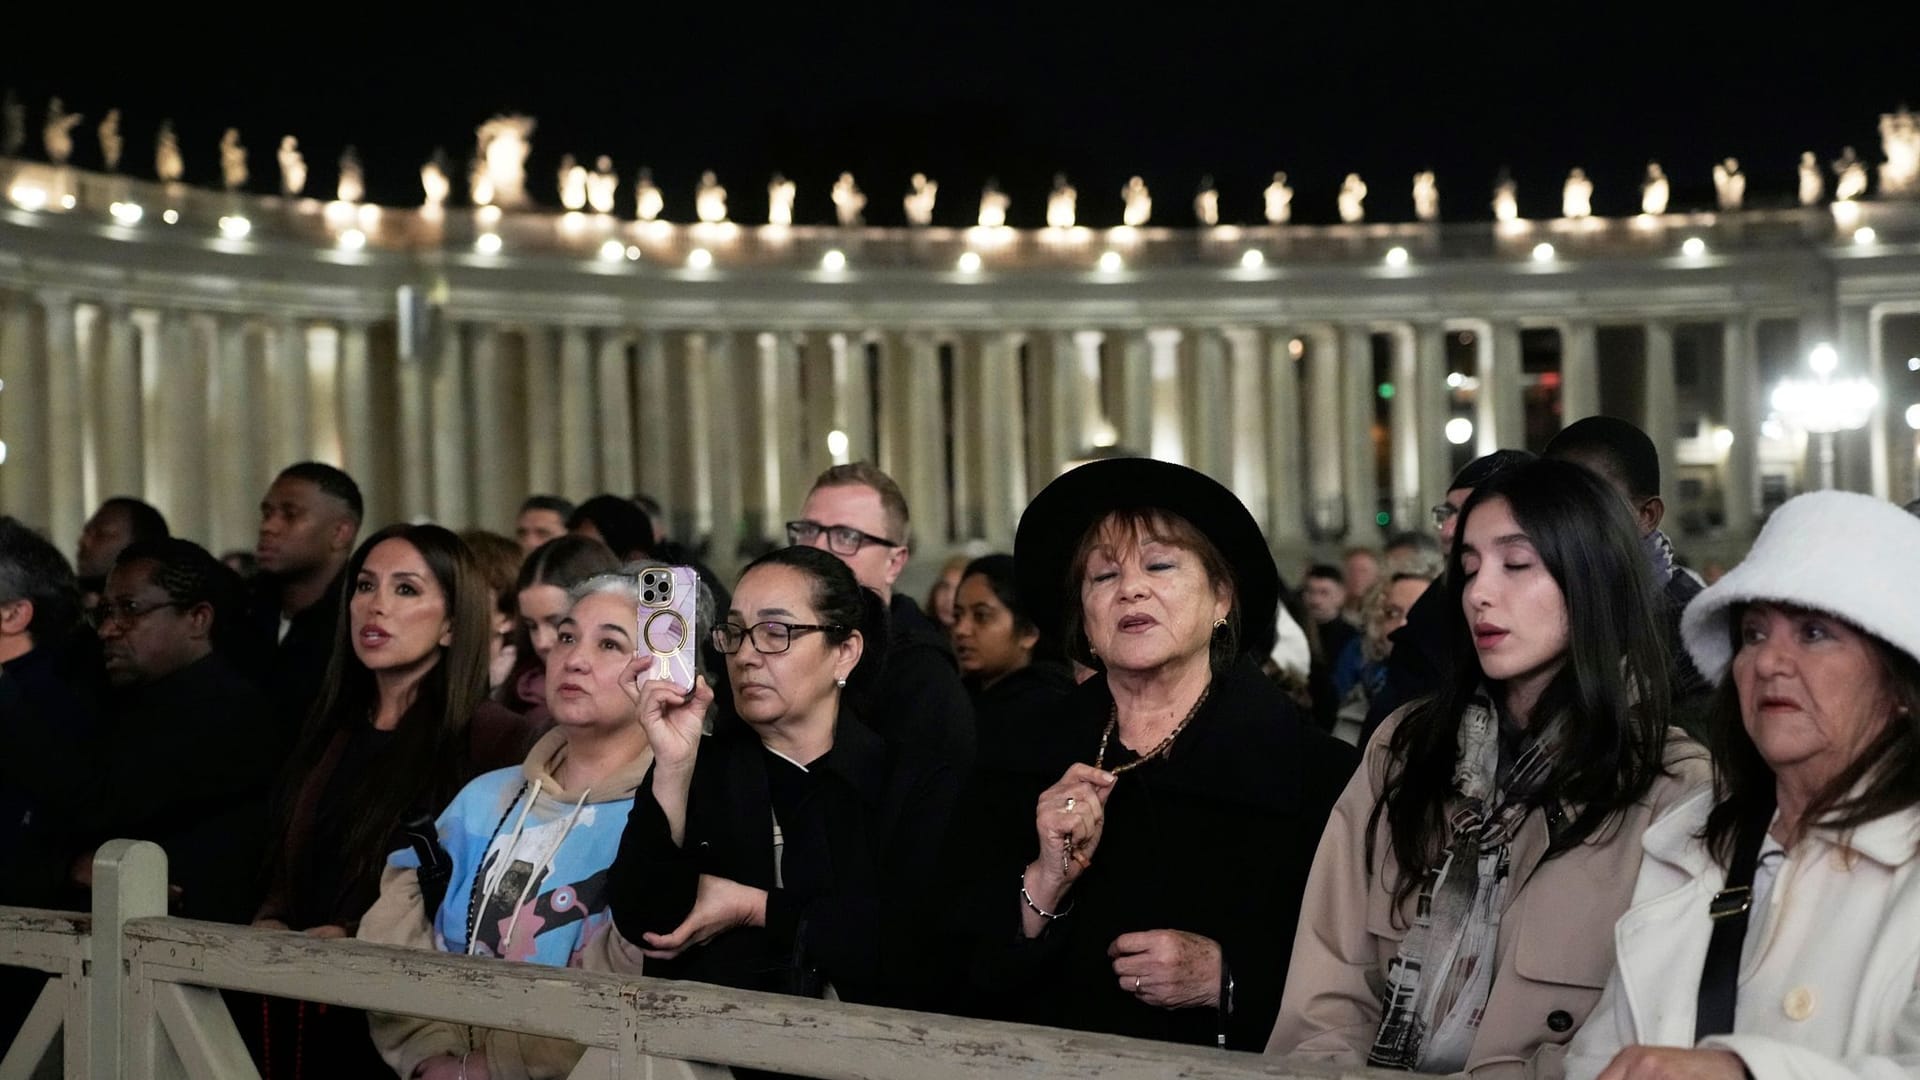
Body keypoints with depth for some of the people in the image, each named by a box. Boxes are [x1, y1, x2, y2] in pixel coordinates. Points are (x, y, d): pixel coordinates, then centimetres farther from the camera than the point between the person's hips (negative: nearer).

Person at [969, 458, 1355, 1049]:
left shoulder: (1309, 767, -3)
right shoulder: (1037, 756, 7)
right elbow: (980, 975, 6)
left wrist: (1225, 978, -14)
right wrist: (1047, 880, -8)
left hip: (1230, 1068, -2)